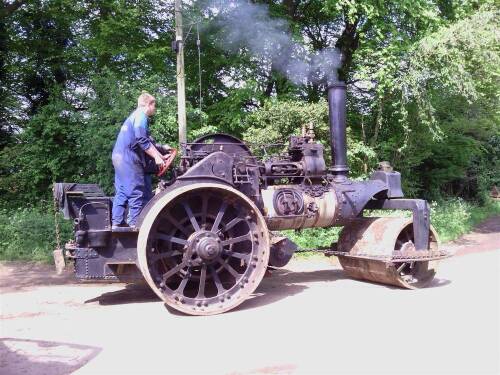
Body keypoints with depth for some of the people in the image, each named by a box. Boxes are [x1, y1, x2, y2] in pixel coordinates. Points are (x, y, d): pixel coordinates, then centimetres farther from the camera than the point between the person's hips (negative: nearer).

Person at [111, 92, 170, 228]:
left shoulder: (134, 116, 24)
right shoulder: (140, 115, -7)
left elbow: (146, 141, 28)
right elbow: (142, 140, -18)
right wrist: (157, 156, -17)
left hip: (119, 156, 10)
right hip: (128, 158, -10)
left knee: (122, 192, 10)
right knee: (137, 193, -6)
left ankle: (117, 223, 12)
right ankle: (135, 224, -3)